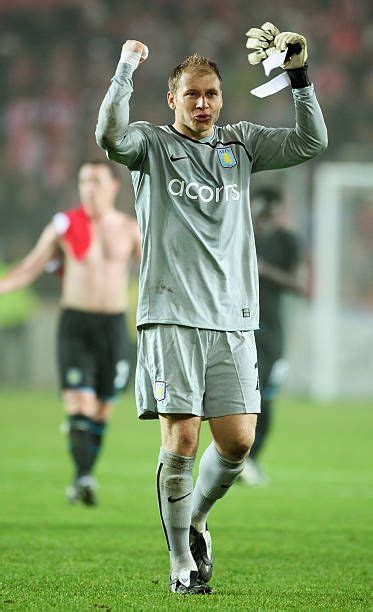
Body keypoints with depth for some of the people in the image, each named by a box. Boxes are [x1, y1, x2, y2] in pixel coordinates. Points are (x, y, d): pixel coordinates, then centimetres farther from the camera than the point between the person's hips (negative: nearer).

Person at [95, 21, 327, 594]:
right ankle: (182, 561, 5)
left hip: (232, 317, 4)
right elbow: (110, 134, -18)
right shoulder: (152, 144, 4)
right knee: (181, 440, -8)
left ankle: (195, 517, 27)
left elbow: (310, 143, 8)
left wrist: (301, 80, -2)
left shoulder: (240, 144, 15)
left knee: (237, 440, -1)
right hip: (171, 315, -4)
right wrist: (127, 69, -22)